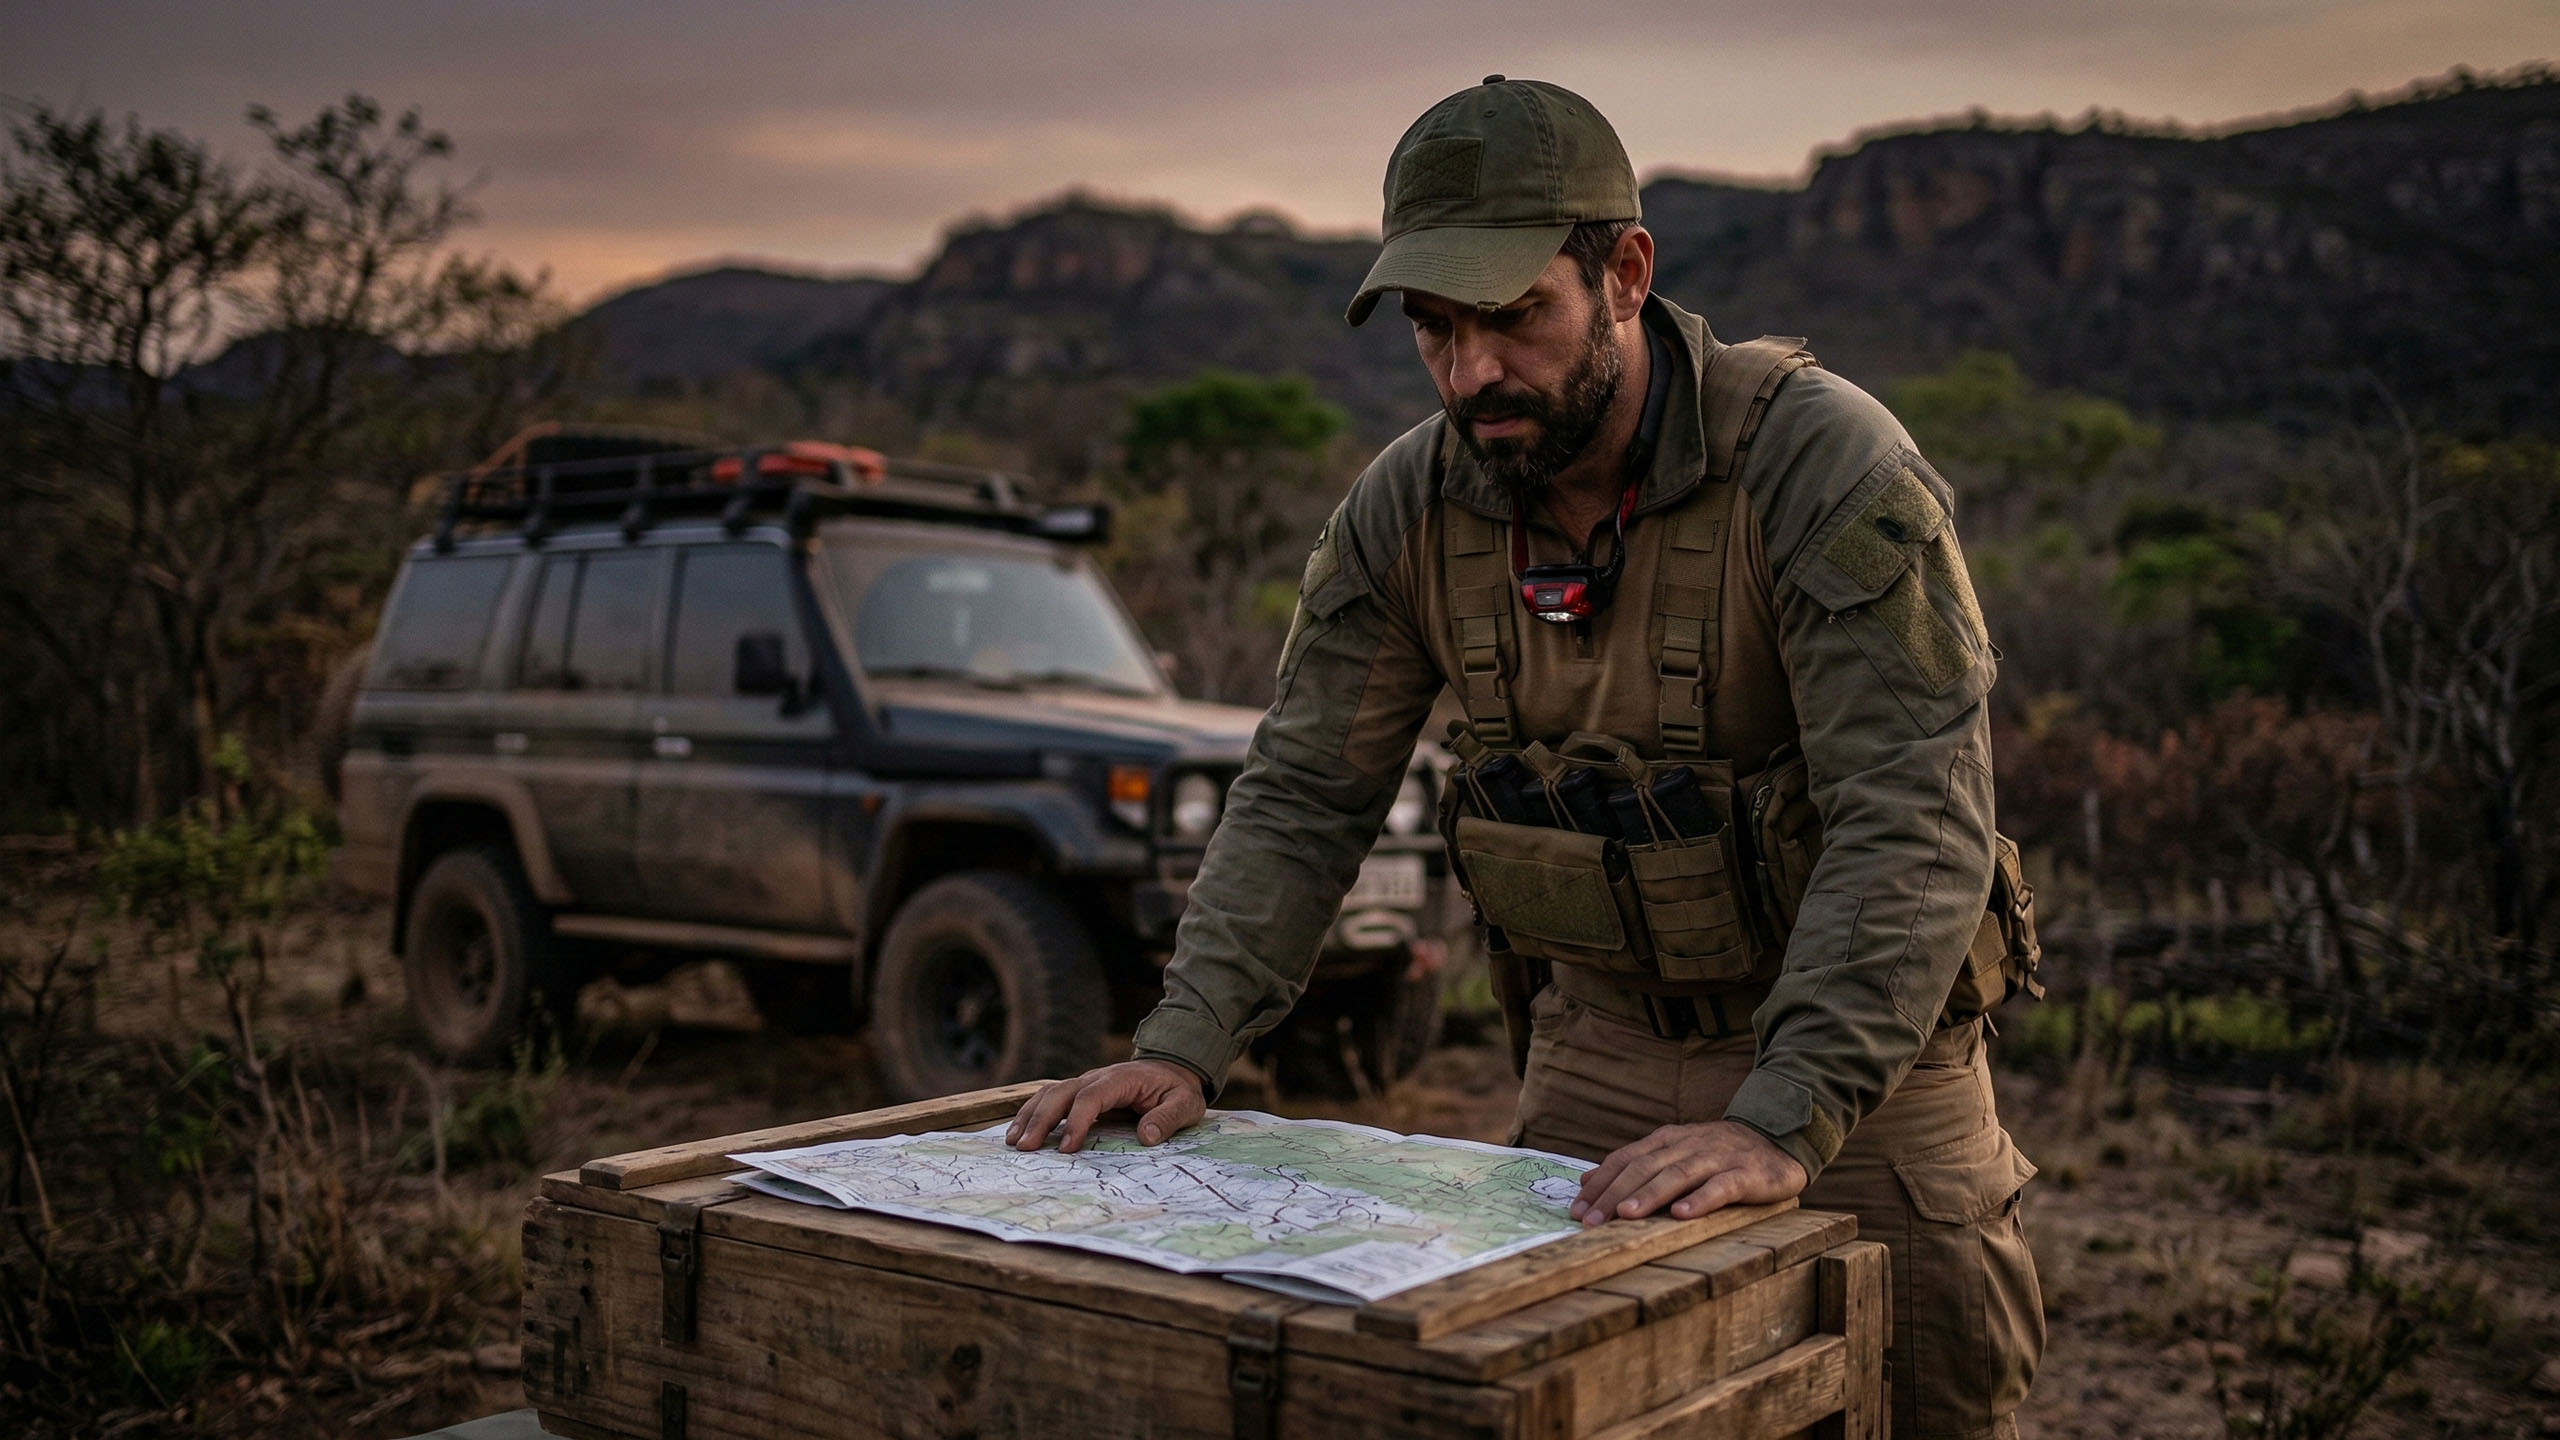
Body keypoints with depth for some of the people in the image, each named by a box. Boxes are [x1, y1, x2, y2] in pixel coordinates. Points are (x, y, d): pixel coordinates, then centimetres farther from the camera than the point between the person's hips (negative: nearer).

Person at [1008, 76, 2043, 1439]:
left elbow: (1913, 825, -28)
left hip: (1858, 1061, -3)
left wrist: (1782, 1123, -37)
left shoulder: (1823, 461, -23)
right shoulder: (1407, 504, -7)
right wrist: (1185, 1046, -14)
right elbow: (1302, 796, -2)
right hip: (1594, 1045, 4)